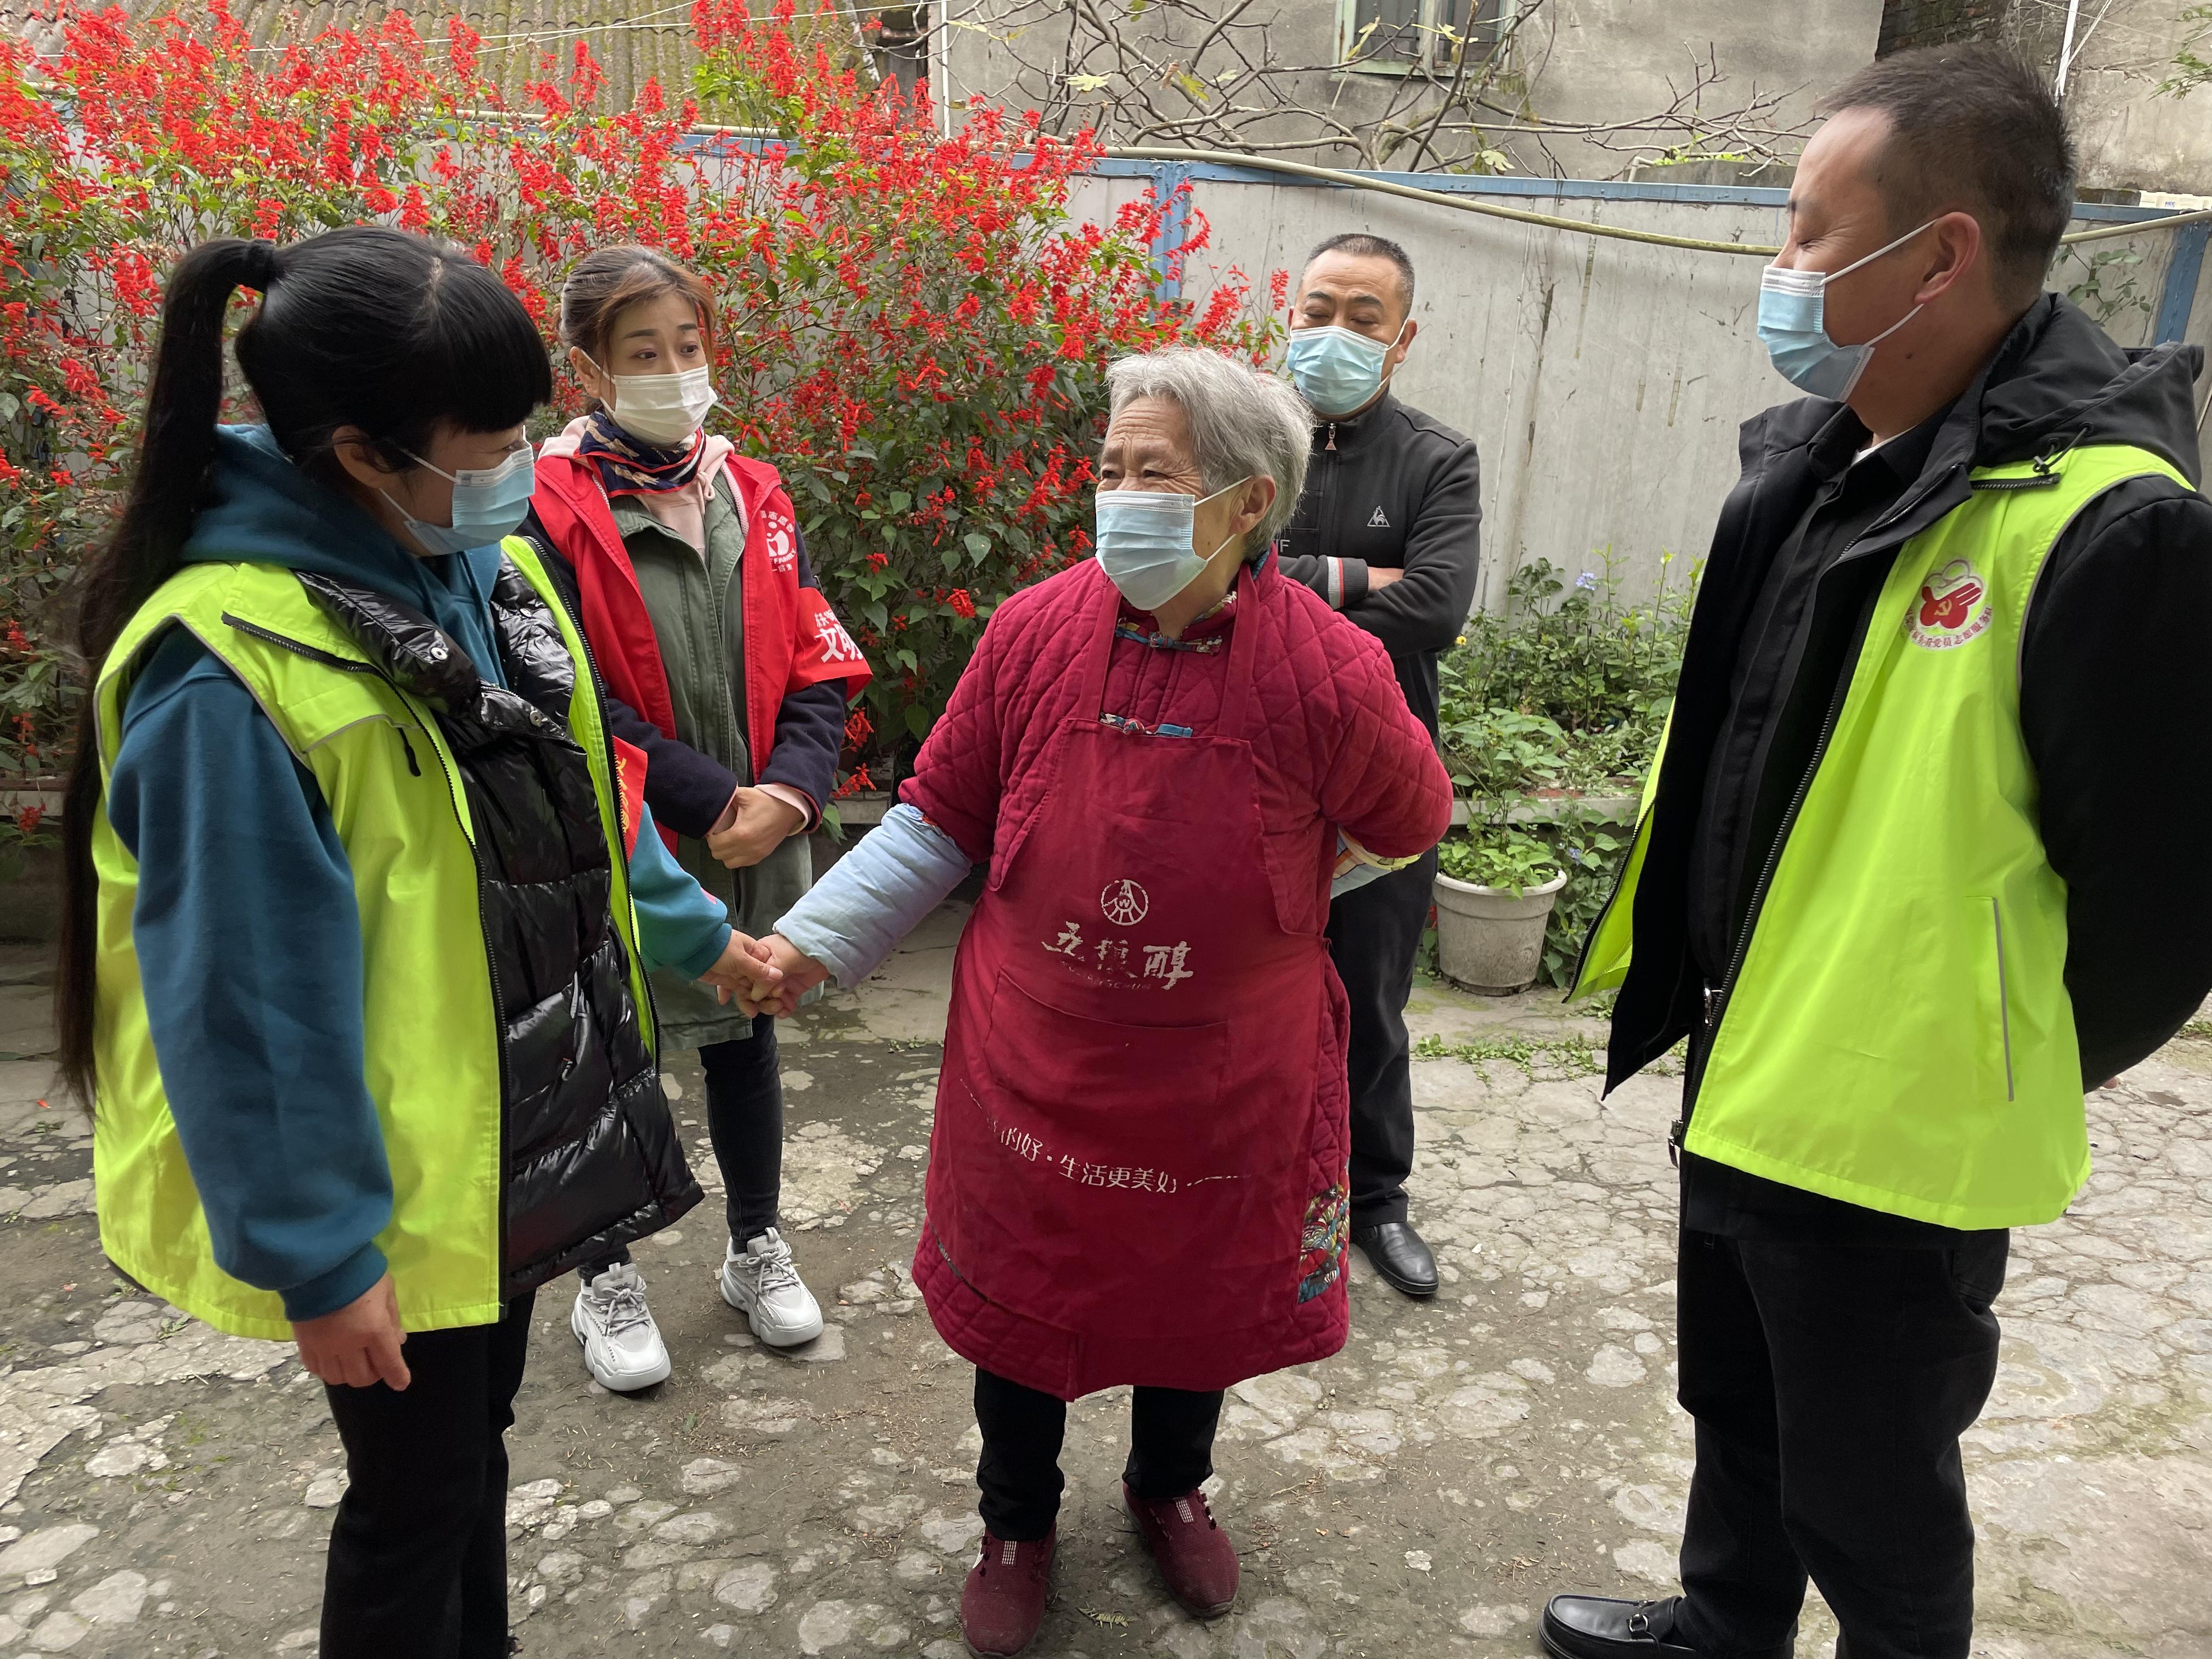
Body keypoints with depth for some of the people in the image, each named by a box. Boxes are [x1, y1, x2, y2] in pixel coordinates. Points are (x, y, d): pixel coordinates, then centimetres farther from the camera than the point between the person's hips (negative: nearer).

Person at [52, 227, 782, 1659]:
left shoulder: (482, 570, -1)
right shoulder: (225, 668, -26)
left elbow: (577, 798, 12)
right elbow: (249, 1005, -22)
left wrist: (696, 932, 17)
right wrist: (316, 1255, -17)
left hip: (514, 1135, 8)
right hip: (391, 1189, -7)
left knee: (477, 1434, 26)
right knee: (418, 1497, 12)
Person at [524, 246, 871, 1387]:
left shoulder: (753, 495, 4)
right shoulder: (550, 508, -11)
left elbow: (819, 666, 2)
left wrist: (787, 791, -13)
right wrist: (714, 800, -19)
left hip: (761, 841, 4)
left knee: (744, 1040, 18)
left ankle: (757, 1248, 39)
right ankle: (607, 1282, 34)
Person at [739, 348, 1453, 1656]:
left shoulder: (1330, 672, -17)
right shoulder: (1033, 633, -12)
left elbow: (1411, 824, 2)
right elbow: (941, 823, -2)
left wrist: (1262, 894, 4)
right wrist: (816, 939, -7)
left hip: (1226, 1092, 0)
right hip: (1034, 1079, 1)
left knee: (1201, 1302, 22)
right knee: (1018, 1306, 18)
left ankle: (1171, 1487, 54)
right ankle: (1020, 1522, 47)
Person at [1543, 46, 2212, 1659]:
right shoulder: (1814, 463, 2)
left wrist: (2003, 1080, -4)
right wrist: (1717, 999, 14)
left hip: (1899, 1145, -8)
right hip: (1746, 1073, 8)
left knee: (1869, 1500, 15)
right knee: (1740, 1418, 29)